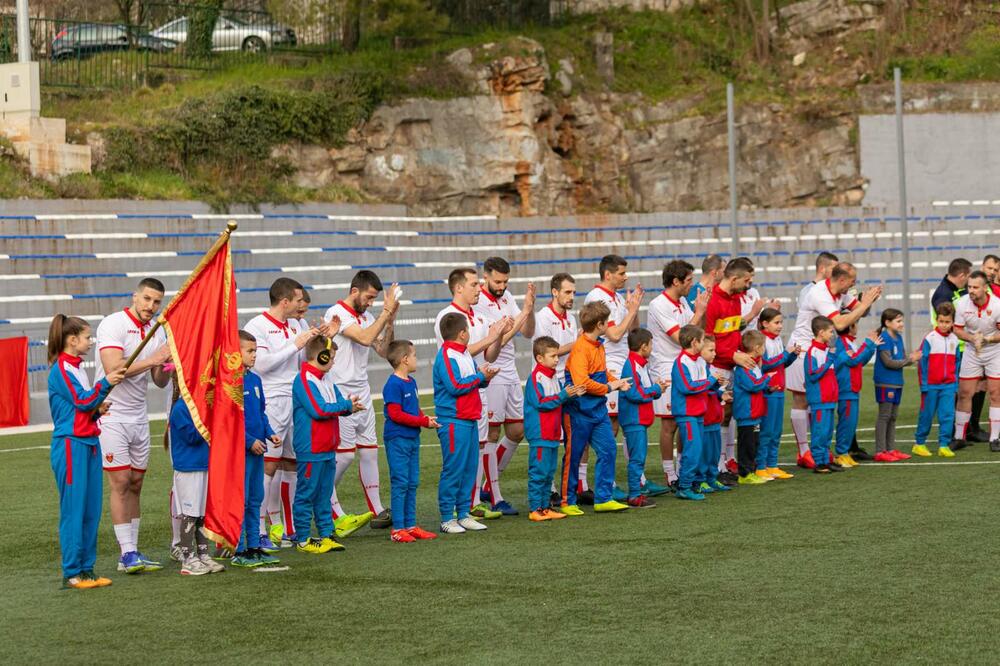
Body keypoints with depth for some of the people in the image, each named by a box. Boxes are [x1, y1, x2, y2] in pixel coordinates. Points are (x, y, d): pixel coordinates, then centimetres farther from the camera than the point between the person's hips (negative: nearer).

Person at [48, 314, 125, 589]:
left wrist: (98, 408, 4)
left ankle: (87, 569, 14)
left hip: (88, 443, 9)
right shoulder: (60, 369, -11)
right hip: (71, 445, -9)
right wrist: (106, 383, -21)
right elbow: (81, 401, -17)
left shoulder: (76, 368, 16)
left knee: (91, 511, 8)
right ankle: (72, 574, -1)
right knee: (73, 510, -6)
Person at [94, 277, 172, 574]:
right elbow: (113, 369, -23)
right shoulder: (113, 324, -12)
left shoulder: (157, 331, 10)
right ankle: (127, 553, -7)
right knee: (120, 483, -8)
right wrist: (152, 360, -21)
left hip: (139, 416, 7)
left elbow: (160, 382, 12)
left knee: (135, 484, 7)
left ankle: (132, 552, 12)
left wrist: (166, 365, -9)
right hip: (112, 414, -7)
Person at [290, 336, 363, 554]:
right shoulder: (303, 380, -14)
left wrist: (349, 405, -12)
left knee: (324, 494, 13)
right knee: (306, 494, -2)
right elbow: (319, 409, -21)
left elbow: (340, 404, 11)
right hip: (310, 450, -9)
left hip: (328, 449, 9)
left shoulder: (326, 382, 16)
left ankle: (326, 535, 19)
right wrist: (347, 405, -12)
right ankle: (302, 539, 2)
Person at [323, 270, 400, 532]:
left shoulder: (367, 317, 12)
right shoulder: (337, 313, -13)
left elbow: (383, 350, 11)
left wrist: (390, 321, -3)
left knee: (369, 450, 7)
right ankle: (332, 510, 6)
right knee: (345, 453, -8)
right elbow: (366, 339, -25)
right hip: (341, 394, -8)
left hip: (362, 394, 8)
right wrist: (387, 311, -21)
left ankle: (377, 511, 10)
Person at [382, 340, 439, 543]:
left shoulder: (411, 382, 12)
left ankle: (410, 525, 19)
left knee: (412, 483, 12)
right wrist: (423, 422, -17)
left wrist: (426, 419, -2)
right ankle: (397, 529, -1)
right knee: (400, 483, -6)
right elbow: (396, 414, -19)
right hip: (397, 439, -9)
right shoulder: (393, 385, -16)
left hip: (412, 438, 9)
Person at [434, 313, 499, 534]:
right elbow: (455, 386, -21)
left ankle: (464, 515, 17)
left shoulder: (465, 355, 16)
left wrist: (484, 376, -2)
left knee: (469, 468, 11)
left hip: (470, 420, 9)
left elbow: (473, 381, 19)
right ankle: (447, 518, -1)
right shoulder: (446, 356, -13)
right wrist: (480, 376, -12)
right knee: (453, 469, -6)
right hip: (453, 422, -9)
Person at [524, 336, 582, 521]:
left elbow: (560, 400, 19)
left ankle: (545, 507, 19)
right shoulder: (535, 378, -14)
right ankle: (535, 509, -2)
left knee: (549, 472, 12)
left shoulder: (554, 377, 14)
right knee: (538, 472, -6)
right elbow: (541, 402, -21)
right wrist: (564, 395, -21)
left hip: (552, 434, 9)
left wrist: (573, 395, 1)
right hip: (539, 435, -9)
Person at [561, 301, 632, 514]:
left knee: (608, 450, 6)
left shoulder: (599, 345, 9)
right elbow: (582, 382, -27)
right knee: (573, 456, 2)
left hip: (598, 409, 9)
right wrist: (609, 387, -15)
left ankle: (603, 498, 13)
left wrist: (617, 382, 4)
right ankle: (567, 502, 11)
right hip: (580, 410, -9)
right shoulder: (580, 348, -20)